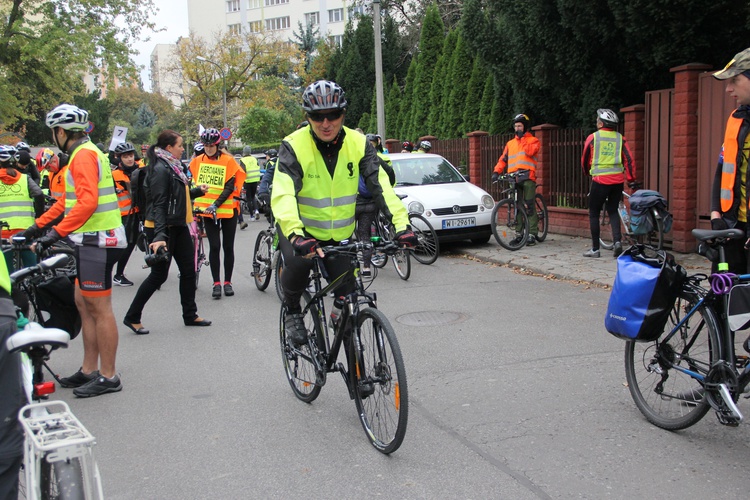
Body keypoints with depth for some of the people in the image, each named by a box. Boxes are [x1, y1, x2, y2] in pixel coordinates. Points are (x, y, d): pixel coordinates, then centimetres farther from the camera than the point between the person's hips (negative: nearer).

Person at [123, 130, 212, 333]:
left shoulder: (173, 167, 12)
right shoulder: (160, 170, -18)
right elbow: (159, 204, -24)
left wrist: (197, 191, 10)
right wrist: (159, 236, -30)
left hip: (178, 227, 10)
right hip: (162, 228, -10)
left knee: (188, 270, 11)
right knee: (159, 274, -3)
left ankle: (190, 315, 22)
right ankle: (132, 317, 10)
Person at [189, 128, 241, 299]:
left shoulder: (228, 160, -5)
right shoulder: (197, 161, 3)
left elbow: (230, 187, -10)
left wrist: (216, 204, -20)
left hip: (227, 209, -1)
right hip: (207, 209, 1)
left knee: (228, 246, 5)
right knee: (214, 246, -3)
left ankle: (228, 282, 15)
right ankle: (216, 283, 3)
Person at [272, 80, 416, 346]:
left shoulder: (358, 144, -9)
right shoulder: (294, 146, -19)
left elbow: (380, 185, -15)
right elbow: (282, 194, -31)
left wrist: (402, 224, -30)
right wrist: (295, 235, -48)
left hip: (340, 233, 3)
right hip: (302, 230, -3)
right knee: (298, 264, -33)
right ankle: (292, 310, -1)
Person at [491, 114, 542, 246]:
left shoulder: (533, 140, 9)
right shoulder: (510, 143, 21)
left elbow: (530, 152, -12)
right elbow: (503, 159, 14)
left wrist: (522, 139, -5)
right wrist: (496, 171, 0)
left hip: (527, 177, -4)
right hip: (513, 178, 5)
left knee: (530, 206, -8)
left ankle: (532, 234, -6)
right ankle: (520, 234, 9)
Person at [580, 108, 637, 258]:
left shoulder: (593, 137, 0)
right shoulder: (620, 138, 6)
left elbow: (584, 160, 9)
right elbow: (629, 160, 1)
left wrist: (588, 172, 29)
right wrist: (631, 180, 7)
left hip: (600, 180, -3)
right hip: (617, 180, 3)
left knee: (594, 213, 8)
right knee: (613, 211, 16)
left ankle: (595, 249, 8)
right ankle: (617, 241, -5)